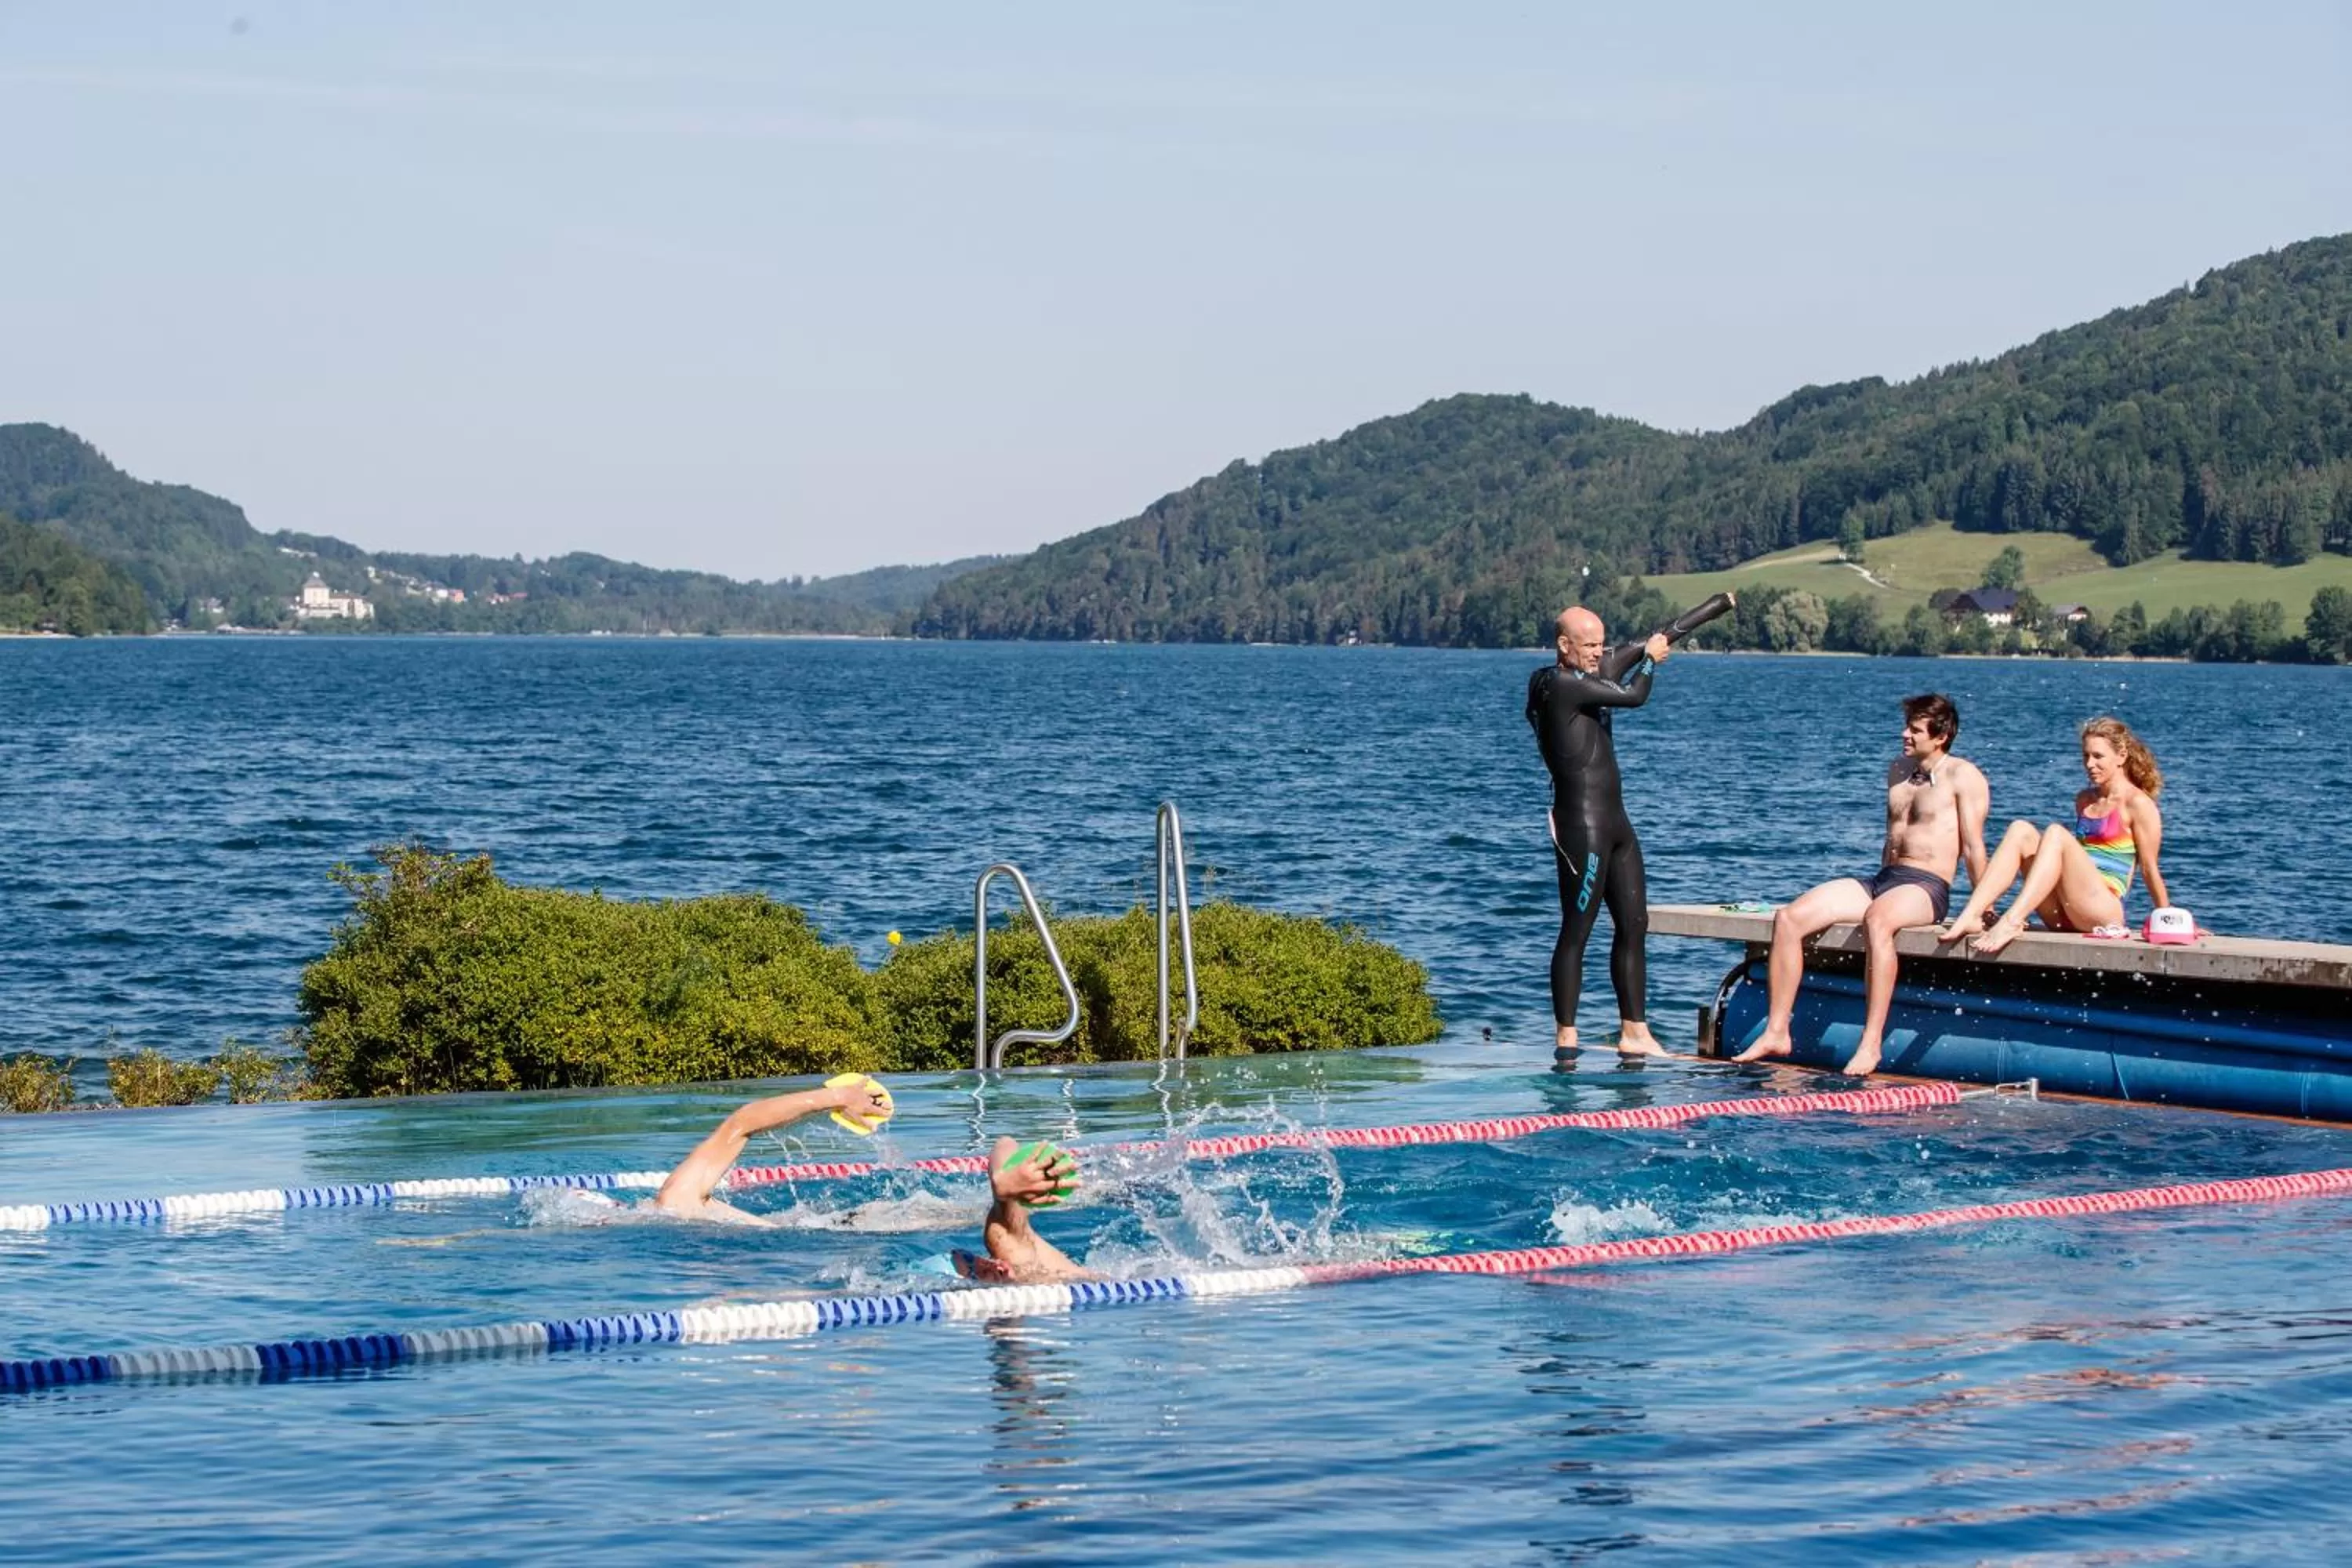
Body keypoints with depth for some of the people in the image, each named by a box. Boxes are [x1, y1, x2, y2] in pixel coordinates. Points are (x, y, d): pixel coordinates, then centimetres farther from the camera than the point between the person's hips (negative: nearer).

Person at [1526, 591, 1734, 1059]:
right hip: (1581, 825, -10)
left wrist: (1721, 604, 20)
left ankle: (1635, 1033, 13)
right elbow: (1634, 696, -16)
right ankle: (1566, 1038, -3)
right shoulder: (1560, 683, -14)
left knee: (1634, 925, 9)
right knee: (1576, 931, -6)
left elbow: (1661, 637, 17)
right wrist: (1649, 659, 5)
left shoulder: (1594, 671, 13)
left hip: (1614, 825, 10)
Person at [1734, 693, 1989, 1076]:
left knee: (1876, 920, -42)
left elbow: (1973, 847, -8)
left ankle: (1871, 1044, -45)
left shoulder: (1962, 776, -2)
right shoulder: (1899, 771, 21)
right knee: (1789, 917, -11)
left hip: (1927, 886, -8)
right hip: (1882, 877, 8)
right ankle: (1776, 1032, -10)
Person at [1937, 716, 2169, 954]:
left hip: (2104, 913, -7)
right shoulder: (2084, 800, 22)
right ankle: (1971, 917, -27)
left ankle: (2012, 922, -43)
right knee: (2021, 830, -10)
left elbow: (2150, 869, 0)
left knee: (2056, 833, -26)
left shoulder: (2137, 803, 1)